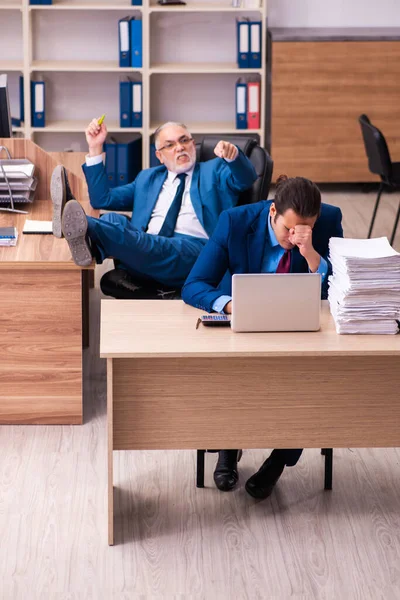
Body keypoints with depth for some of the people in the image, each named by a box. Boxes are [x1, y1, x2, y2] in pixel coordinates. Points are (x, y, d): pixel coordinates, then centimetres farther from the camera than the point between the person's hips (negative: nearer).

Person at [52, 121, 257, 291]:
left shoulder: (214, 170, 22)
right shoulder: (148, 178, 33)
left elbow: (246, 178, 0)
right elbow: (102, 199, 27)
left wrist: (232, 154, -24)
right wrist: (95, 149, 20)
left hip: (193, 253, -4)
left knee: (151, 245, -37)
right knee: (115, 221, -27)